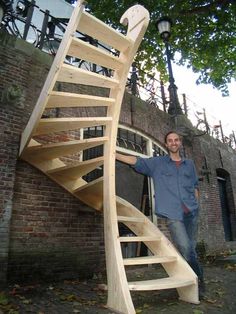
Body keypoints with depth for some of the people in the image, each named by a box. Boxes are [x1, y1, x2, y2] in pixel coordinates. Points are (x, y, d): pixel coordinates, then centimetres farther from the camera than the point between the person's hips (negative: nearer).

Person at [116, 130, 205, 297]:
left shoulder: (190, 164, 16)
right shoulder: (157, 163, 7)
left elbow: (195, 186, 19)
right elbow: (136, 161, 1)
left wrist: (196, 205, 10)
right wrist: (113, 154, -6)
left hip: (192, 212, 3)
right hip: (173, 214, -3)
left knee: (191, 248, 7)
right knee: (186, 248, -13)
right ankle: (199, 278, 12)